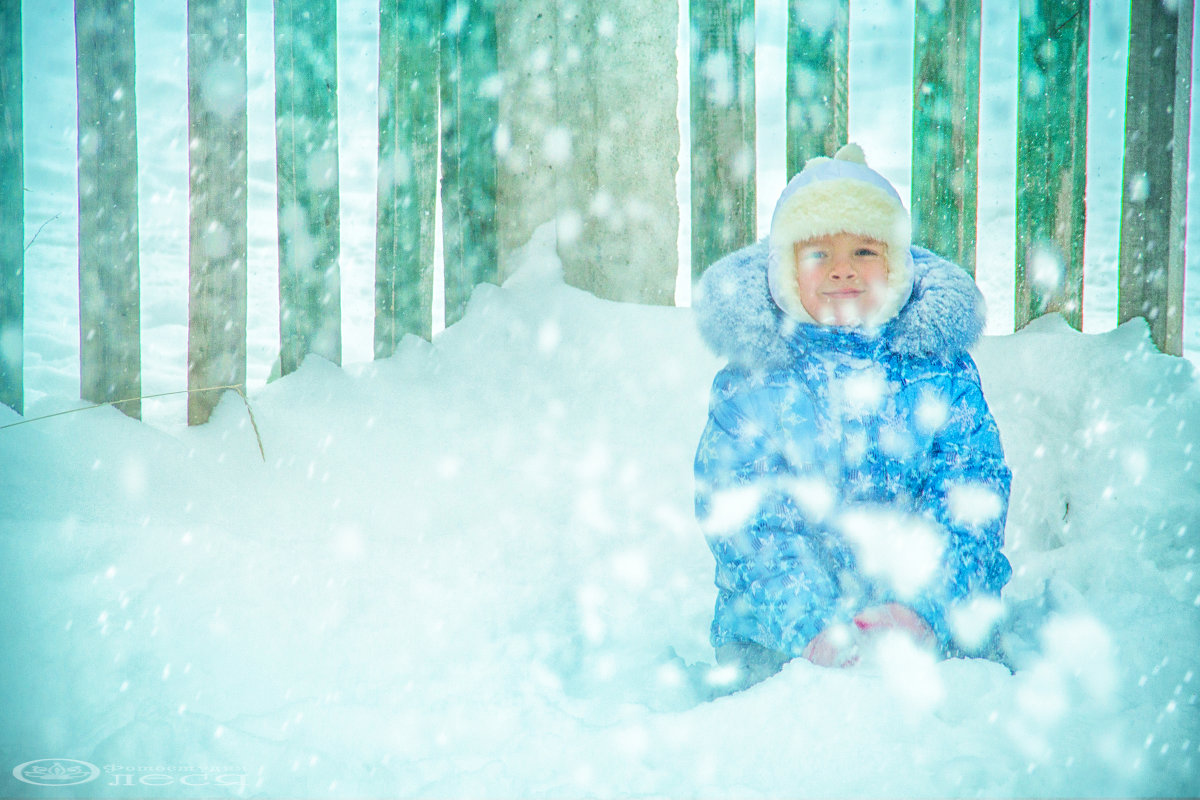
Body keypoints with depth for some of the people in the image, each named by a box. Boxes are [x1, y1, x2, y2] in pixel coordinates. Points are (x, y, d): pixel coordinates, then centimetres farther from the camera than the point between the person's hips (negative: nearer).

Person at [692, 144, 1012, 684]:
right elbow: (737, 513, -6)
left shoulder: (940, 369, 7)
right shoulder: (753, 380, 3)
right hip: (778, 632, 0)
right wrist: (812, 623, -21)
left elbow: (972, 493, -1)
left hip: (932, 625, 0)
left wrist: (920, 606, -18)